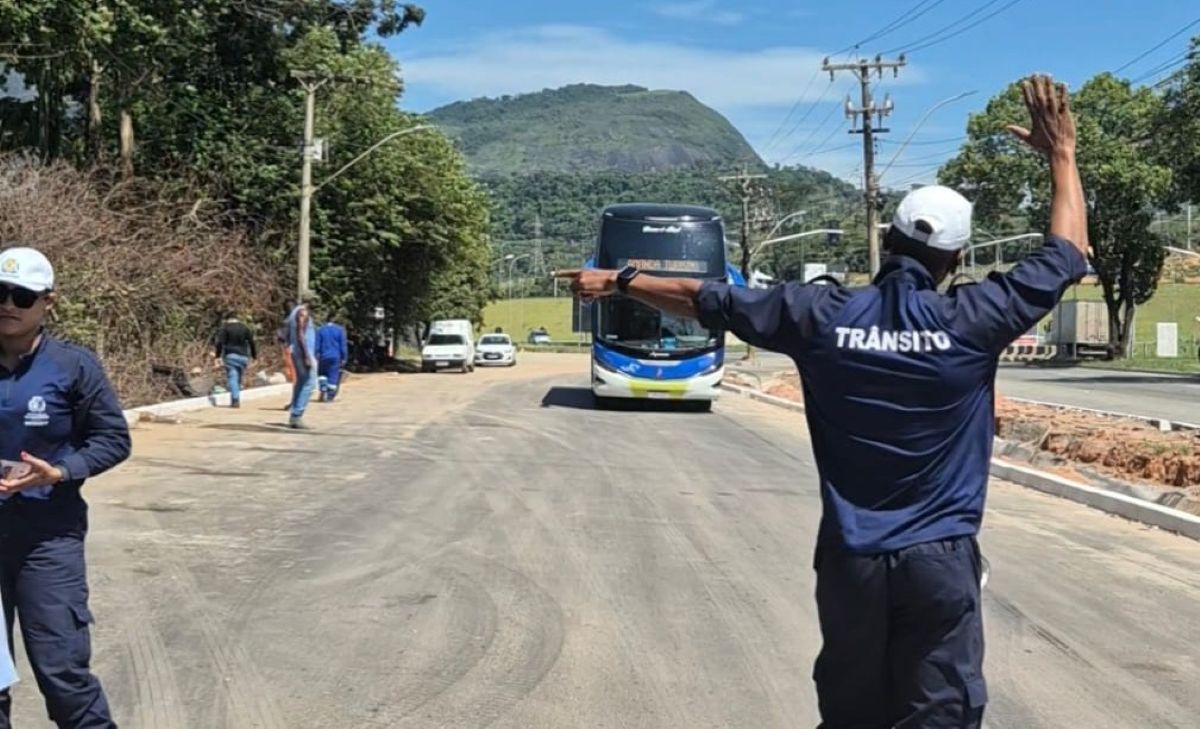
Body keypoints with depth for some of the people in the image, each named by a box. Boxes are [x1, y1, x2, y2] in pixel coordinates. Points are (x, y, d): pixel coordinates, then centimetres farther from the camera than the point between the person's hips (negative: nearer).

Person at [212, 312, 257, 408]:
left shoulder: (225, 327, 3)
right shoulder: (245, 328, 12)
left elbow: (220, 343, -7)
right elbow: (252, 343, 7)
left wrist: (218, 356, -6)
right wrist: (254, 357, 11)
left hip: (230, 356, -3)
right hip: (243, 357, 3)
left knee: (232, 378, -9)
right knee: (239, 379, 12)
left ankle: (235, 400, -22)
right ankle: (235, 400, 13)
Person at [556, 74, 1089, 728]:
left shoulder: (821, 315, -5)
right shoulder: (970, 321, -10)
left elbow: (705, 298, 6)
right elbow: (1066, 255, 4)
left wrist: (618, 281, 19)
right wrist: (1060, 154, 13)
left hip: (850, 558, 2)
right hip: (940, 557, -2)